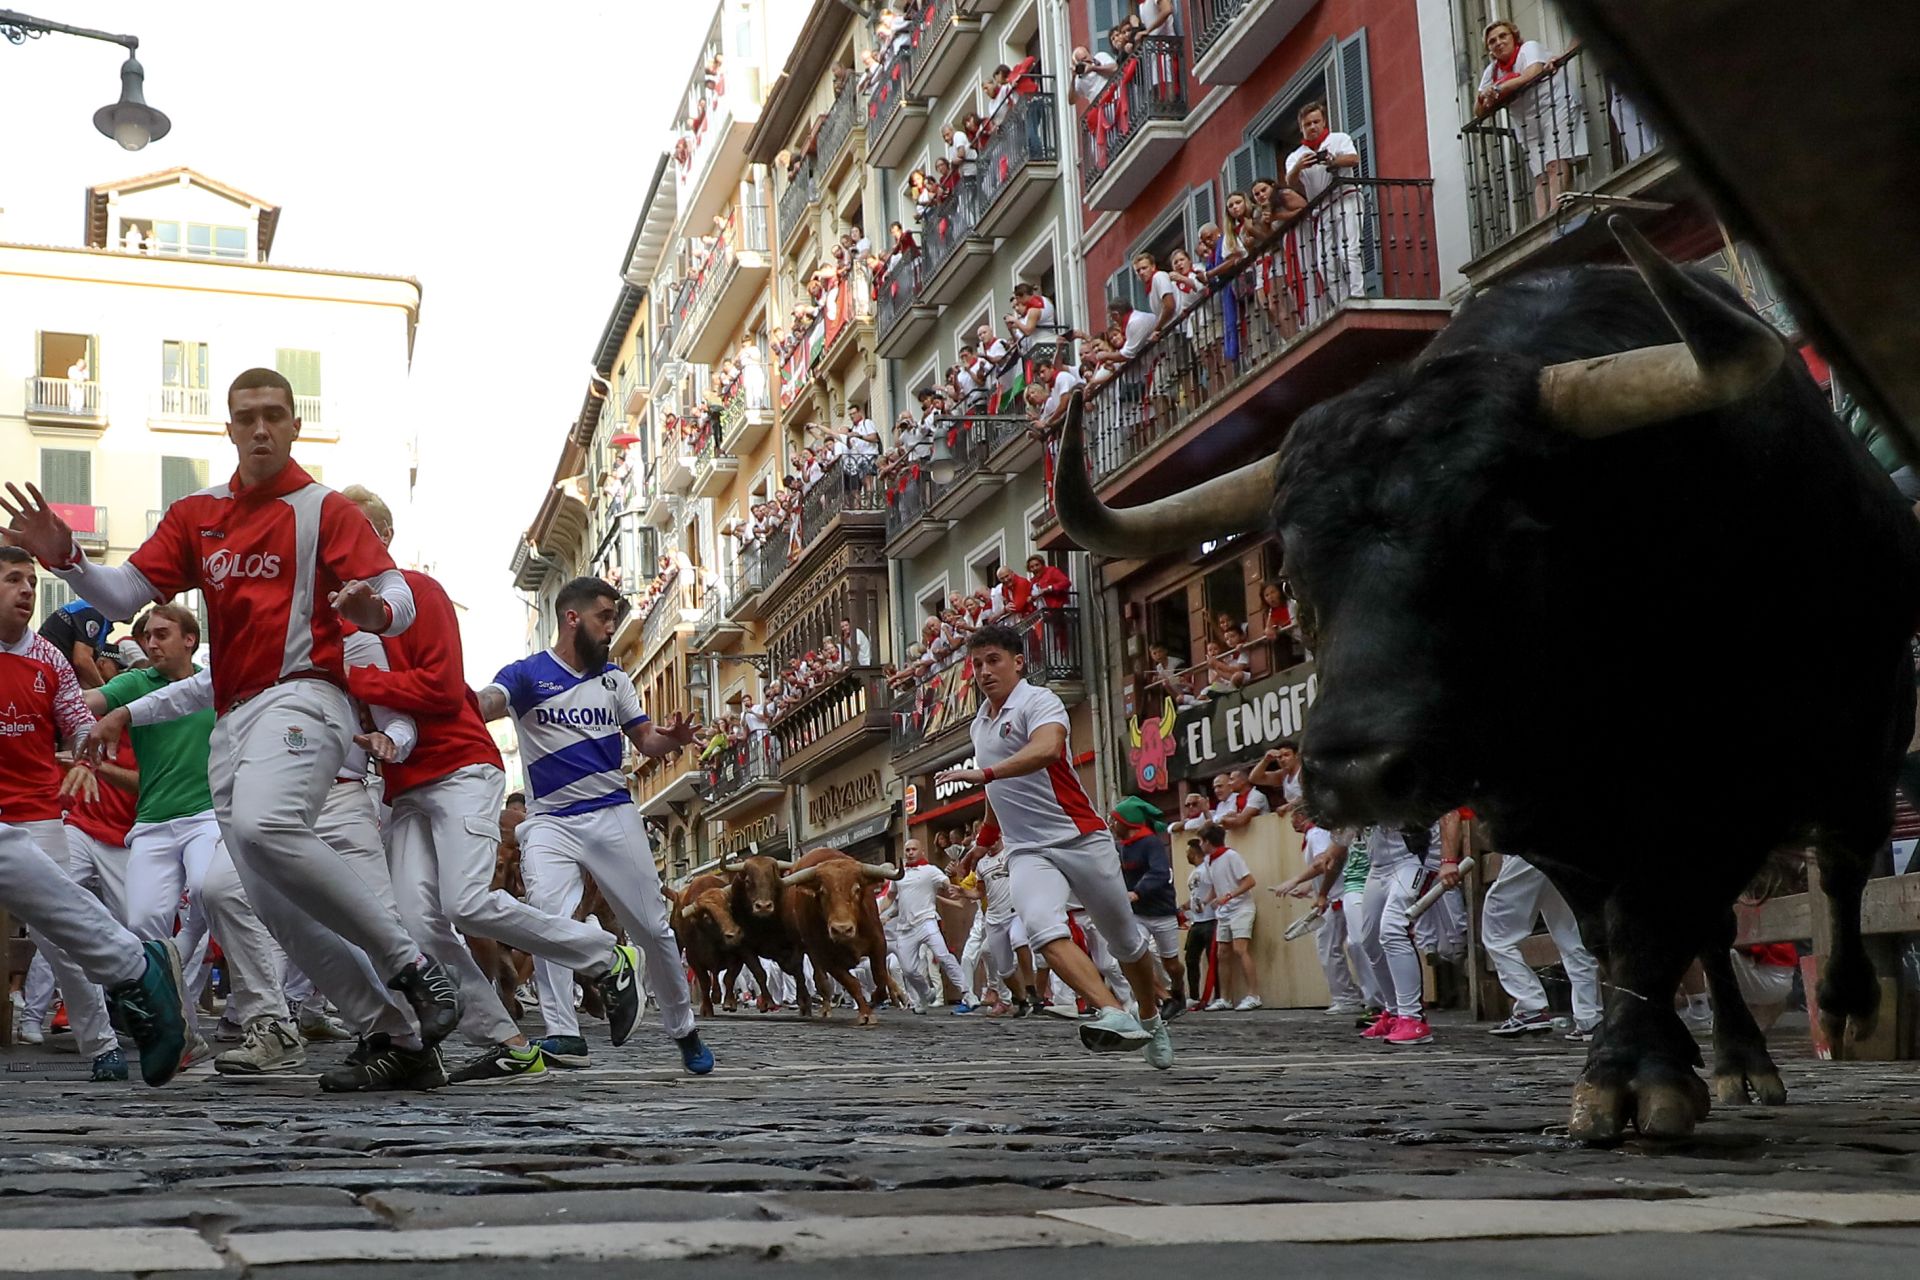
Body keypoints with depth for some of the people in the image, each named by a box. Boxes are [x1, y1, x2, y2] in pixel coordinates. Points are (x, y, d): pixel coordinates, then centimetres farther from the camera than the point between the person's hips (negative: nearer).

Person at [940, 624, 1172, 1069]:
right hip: (1026, 852, 5)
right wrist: (983, 842, 39)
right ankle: (1114, 1015, -38)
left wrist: (984, 773, -40)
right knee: (1043, 929, -26)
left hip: (1081, 839, -5)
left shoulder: (1039, 702, -8)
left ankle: (1151, 1021, 33)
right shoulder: (980, 723, 17)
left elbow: (1046, 749, -32)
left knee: (1126, 940, 7)